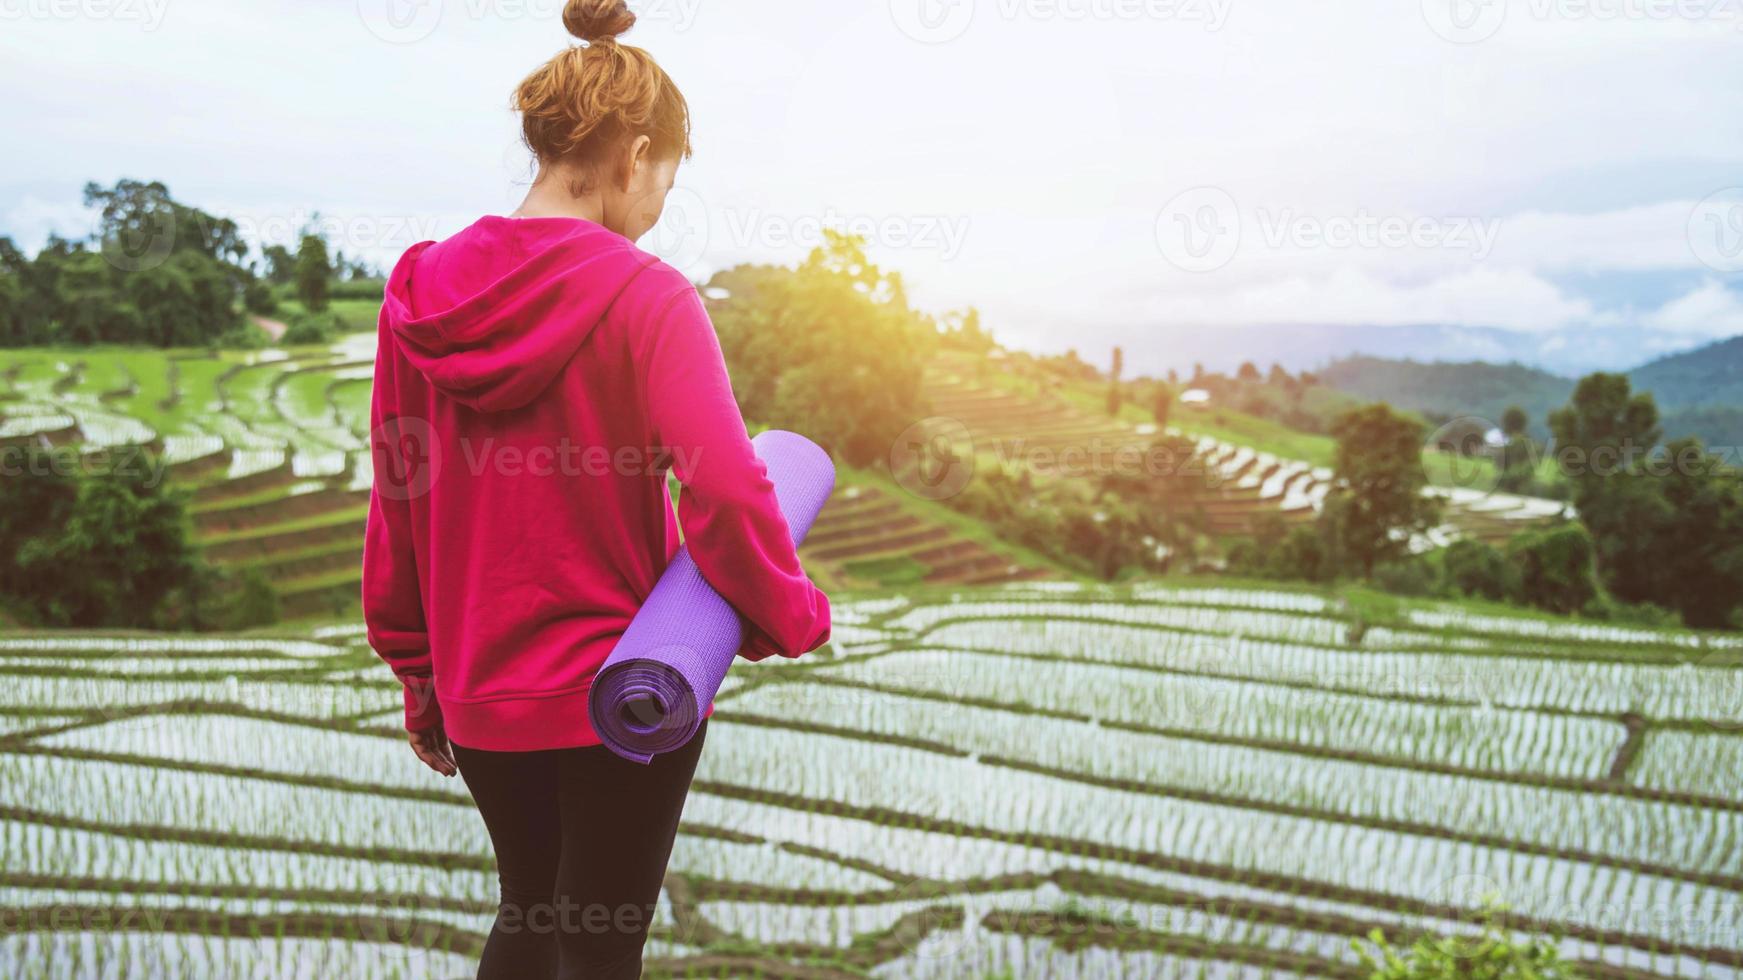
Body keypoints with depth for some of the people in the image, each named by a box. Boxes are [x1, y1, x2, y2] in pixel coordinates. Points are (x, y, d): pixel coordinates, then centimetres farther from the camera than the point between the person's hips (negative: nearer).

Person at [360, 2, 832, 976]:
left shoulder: (422, 294, -1)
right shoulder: (645, 295, -16)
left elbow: (397, 508, 4)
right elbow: (724, 496, -27)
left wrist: (421, 678, 13)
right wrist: (793, 619, -9)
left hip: (479, 688, 5)